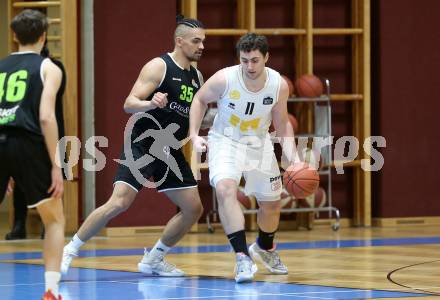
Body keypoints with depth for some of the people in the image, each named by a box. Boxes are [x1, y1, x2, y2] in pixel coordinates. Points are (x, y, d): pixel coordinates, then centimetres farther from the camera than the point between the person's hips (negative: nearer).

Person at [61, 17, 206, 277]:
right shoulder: (158, 67, -11)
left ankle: (153, 260, 16)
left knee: (194, 209, 2)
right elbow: (129, 104, -17)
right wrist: (150, 103, -36)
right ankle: (70, 251, -8)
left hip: (171, 152, 7)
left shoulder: (197, 77, 11)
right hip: (143, 146, -7)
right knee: (120, 203, -20)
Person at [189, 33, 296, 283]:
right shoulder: (224, 79, -25)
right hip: (226, 140, -3)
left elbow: (282, 124, -2)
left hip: (259, 143, 3)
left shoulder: (279, 85, -17)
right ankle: (243, 257, -29)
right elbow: (200, 100, -4)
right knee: (225, 189, -30)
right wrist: (194, 135, -13)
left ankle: (265, 248, 46)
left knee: (272, 203, 14)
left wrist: (292, 157, -14)